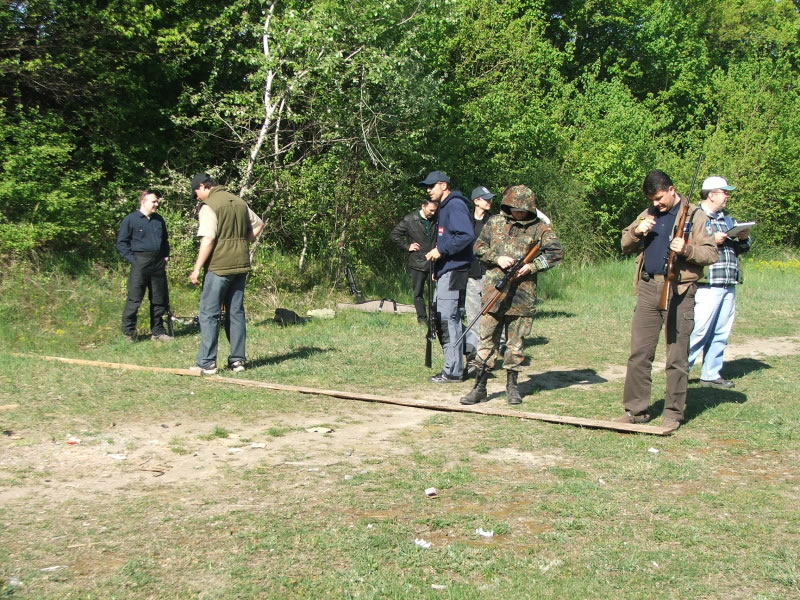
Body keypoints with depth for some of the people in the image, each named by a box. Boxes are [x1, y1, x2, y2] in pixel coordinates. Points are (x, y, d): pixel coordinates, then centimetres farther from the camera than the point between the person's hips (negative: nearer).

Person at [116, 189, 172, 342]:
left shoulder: (159, 220, 12)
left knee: (159, 300, 8)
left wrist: (166, 256, 12)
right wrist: (132, 259, -11)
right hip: (140, 263, -6)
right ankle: (128, 332, 5)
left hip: (158, 264, 6)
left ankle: (157, 332, 18)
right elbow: (121, 243, -3)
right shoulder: (130, 220, -4)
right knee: (134, 299, -6)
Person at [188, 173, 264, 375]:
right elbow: (258, 224, 22)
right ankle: (237, 360, 14)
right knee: (236, 312, 12)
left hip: (219, 267, -7)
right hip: (241, 266, 7)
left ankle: (207, 363, -1)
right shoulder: (239, 202, 12)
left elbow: (208, 240, -18)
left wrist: (197, 269, -14)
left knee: (209, 314, -1)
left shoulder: (209, 206, -10)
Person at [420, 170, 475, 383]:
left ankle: (453, 371, -4)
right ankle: (453, 367, 20)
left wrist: (441, 250, -20)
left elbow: (467, 235, -25)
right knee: (442, 319, 13)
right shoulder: (445, 207, 20)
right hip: (445, 272, 11)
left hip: (453, 271, -11)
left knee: (448, 319, -9)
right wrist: (437, 268, 17)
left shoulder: (455, 206, -12)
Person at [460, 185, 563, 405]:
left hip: (522, 295, -1)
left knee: (516, 342, 7)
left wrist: (532, 266, -13)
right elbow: (479, 247, 10)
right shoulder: (495, 222, 9)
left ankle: (512, 385, 20)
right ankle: (480, 387, 5)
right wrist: (497, 258, -8)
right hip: (494, 290, 1)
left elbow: (556, 252, -2)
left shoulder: (540, 228, 3)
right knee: (487, 339, 1)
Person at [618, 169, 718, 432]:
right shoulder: (648, 215, 15)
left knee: (677, 357, 1)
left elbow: (711, 253, -4)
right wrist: (636, 232, -2)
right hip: (648, 288, 5)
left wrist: (687, 249, -22)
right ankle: (636, 409, 13)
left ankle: (673, 413, 9)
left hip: (678, 291, -5)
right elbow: (625, 246, 19)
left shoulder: (694, 216, 0)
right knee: (639, 353, 5)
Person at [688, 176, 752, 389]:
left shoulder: (728, 220, 21)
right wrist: (712, 241, -17)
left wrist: (744, 239, 5)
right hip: (706, 285, -8)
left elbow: (740, 249, 26)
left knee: (721, 333, 8)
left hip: (729, 285, 8)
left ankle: (711, 375, 16)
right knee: (699, 331, -9)